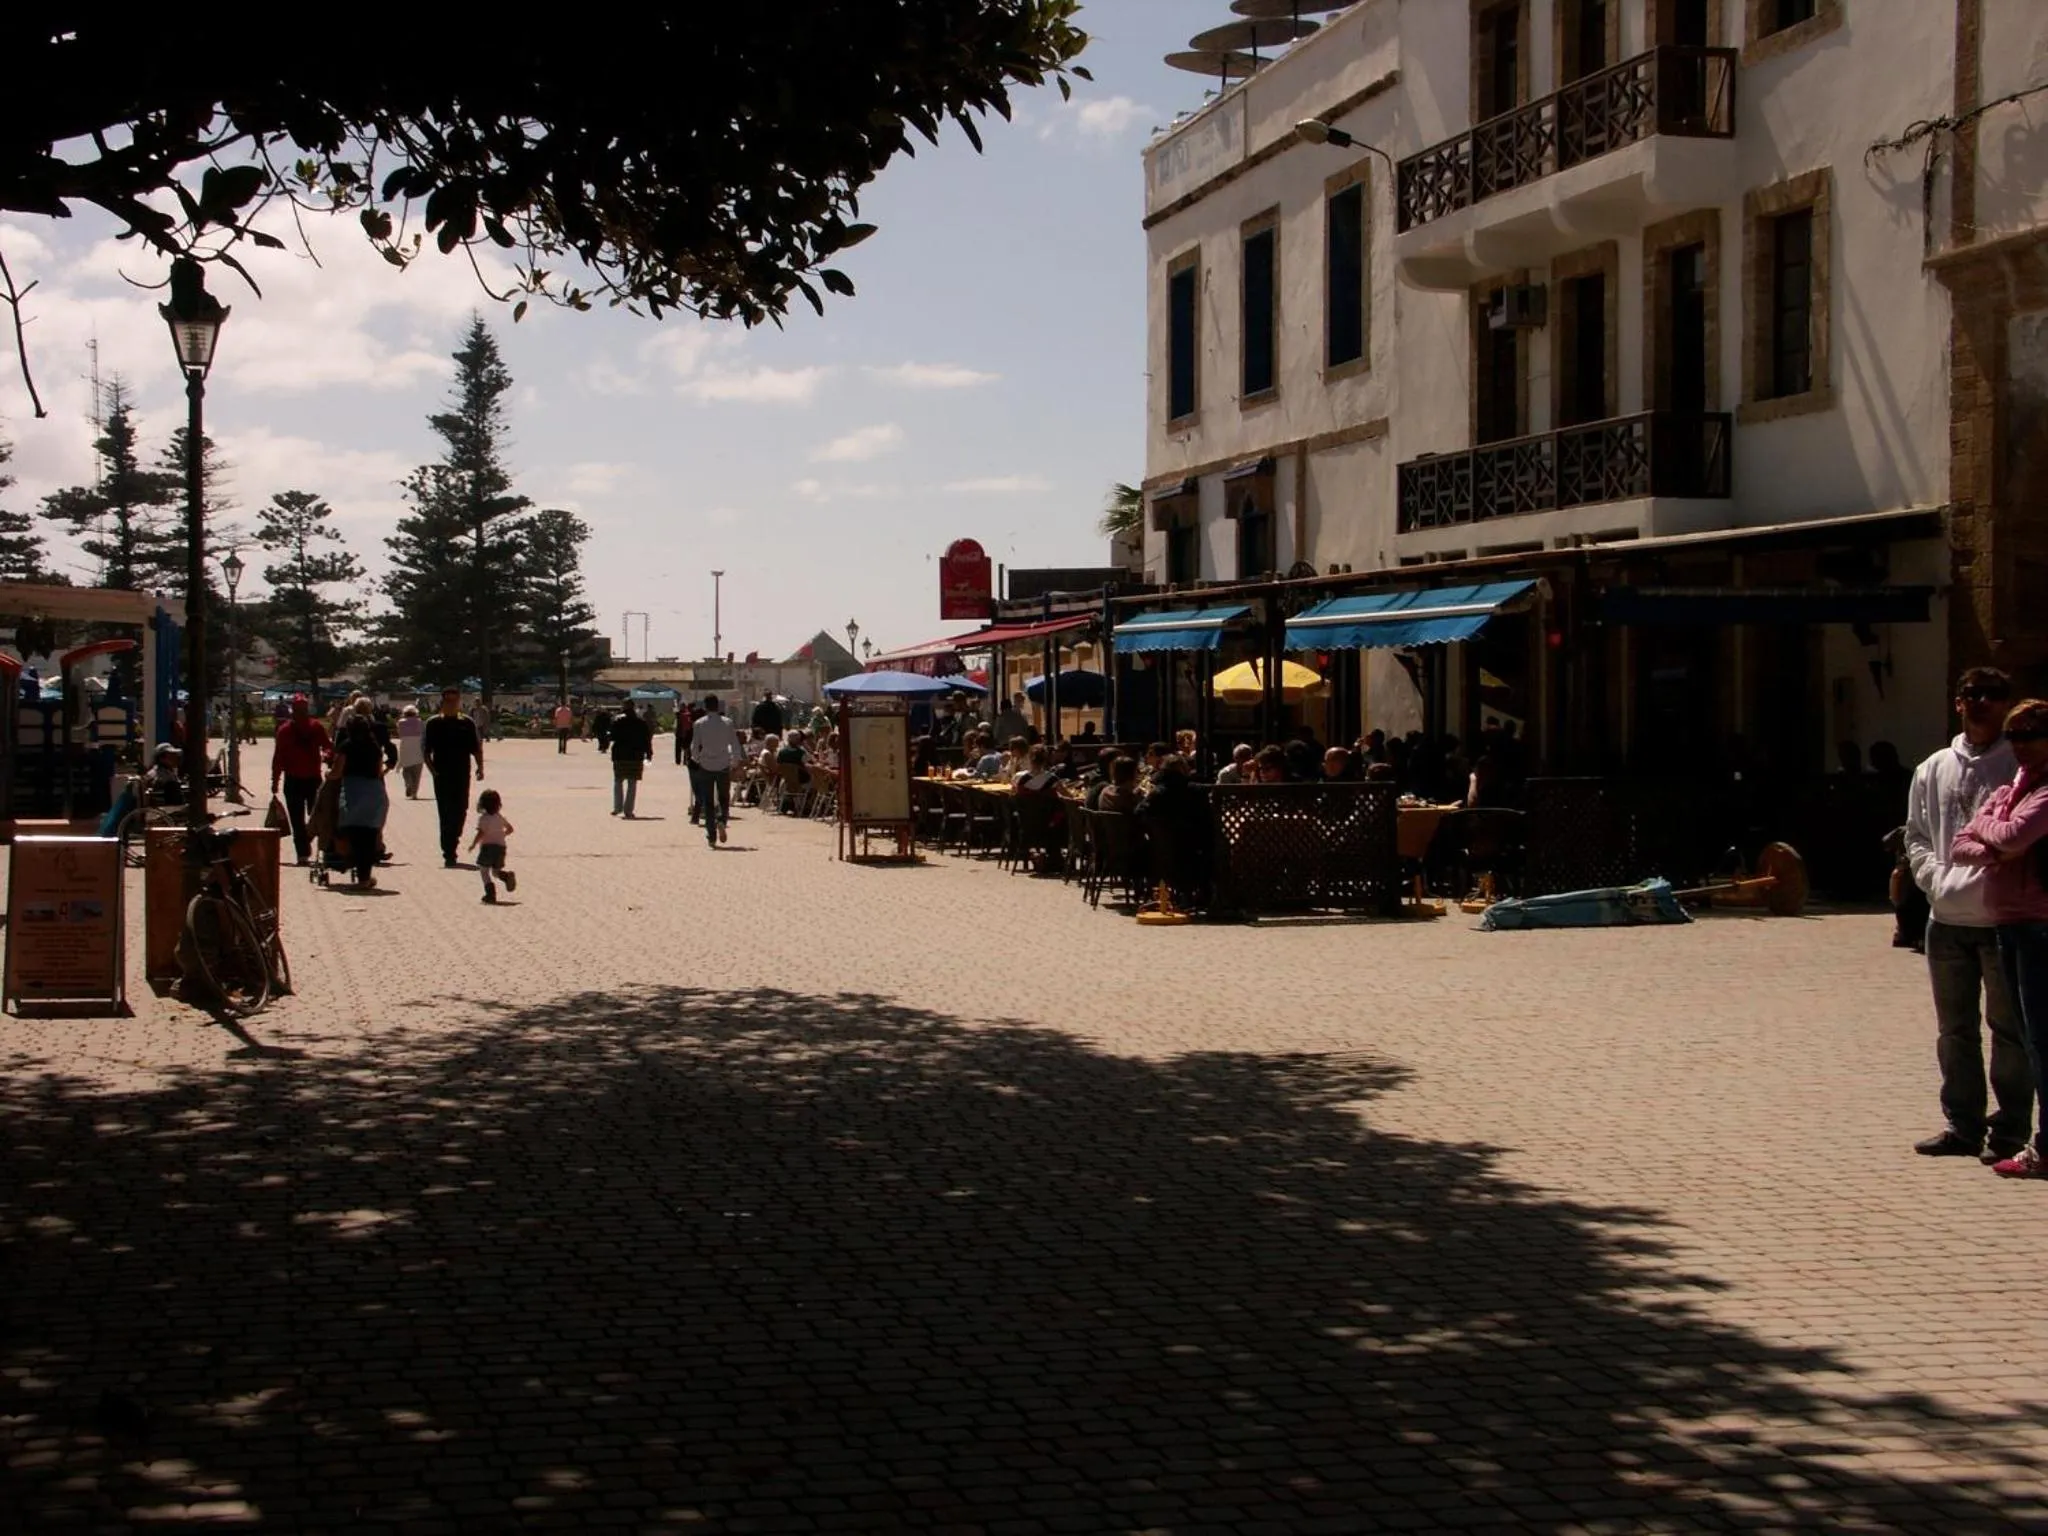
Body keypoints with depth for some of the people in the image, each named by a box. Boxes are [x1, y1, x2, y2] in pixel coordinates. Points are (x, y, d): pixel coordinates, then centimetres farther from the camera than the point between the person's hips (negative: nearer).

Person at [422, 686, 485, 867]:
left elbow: (476, 748, 10)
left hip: (462, 775, 2)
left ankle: (450, 850, 18)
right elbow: (425, 750, 3)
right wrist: (432, 768, -11)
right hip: (442, 775, -2)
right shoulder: (434, 724, 3)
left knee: (460, 811, 3)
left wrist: (480, 767, -2)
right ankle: (449, 853, -3)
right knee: (446, 813, -4)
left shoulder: (467, 723, 7)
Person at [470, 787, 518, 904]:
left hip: (487, 846, -6)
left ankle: (490, 893, -8)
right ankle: (507, 875, -16)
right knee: (496, 870, 17)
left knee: (484, 871, 4)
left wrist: (473, 844, -7)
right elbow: (510, 828, 20)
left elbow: (481, 833, -17)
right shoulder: (500, 817, 11)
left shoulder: (483, 818, -8)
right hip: (501, 846, 6)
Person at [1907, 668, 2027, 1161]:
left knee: (2009, 1028, 3)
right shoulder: (1933, 770, 10)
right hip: (1947, 920, 5)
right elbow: (1916, 834, 13)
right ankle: (1963, 1125, 24)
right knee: (1954, 1030, 13)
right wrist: (1933, 875, -2)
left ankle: (2011, 1130, 11)